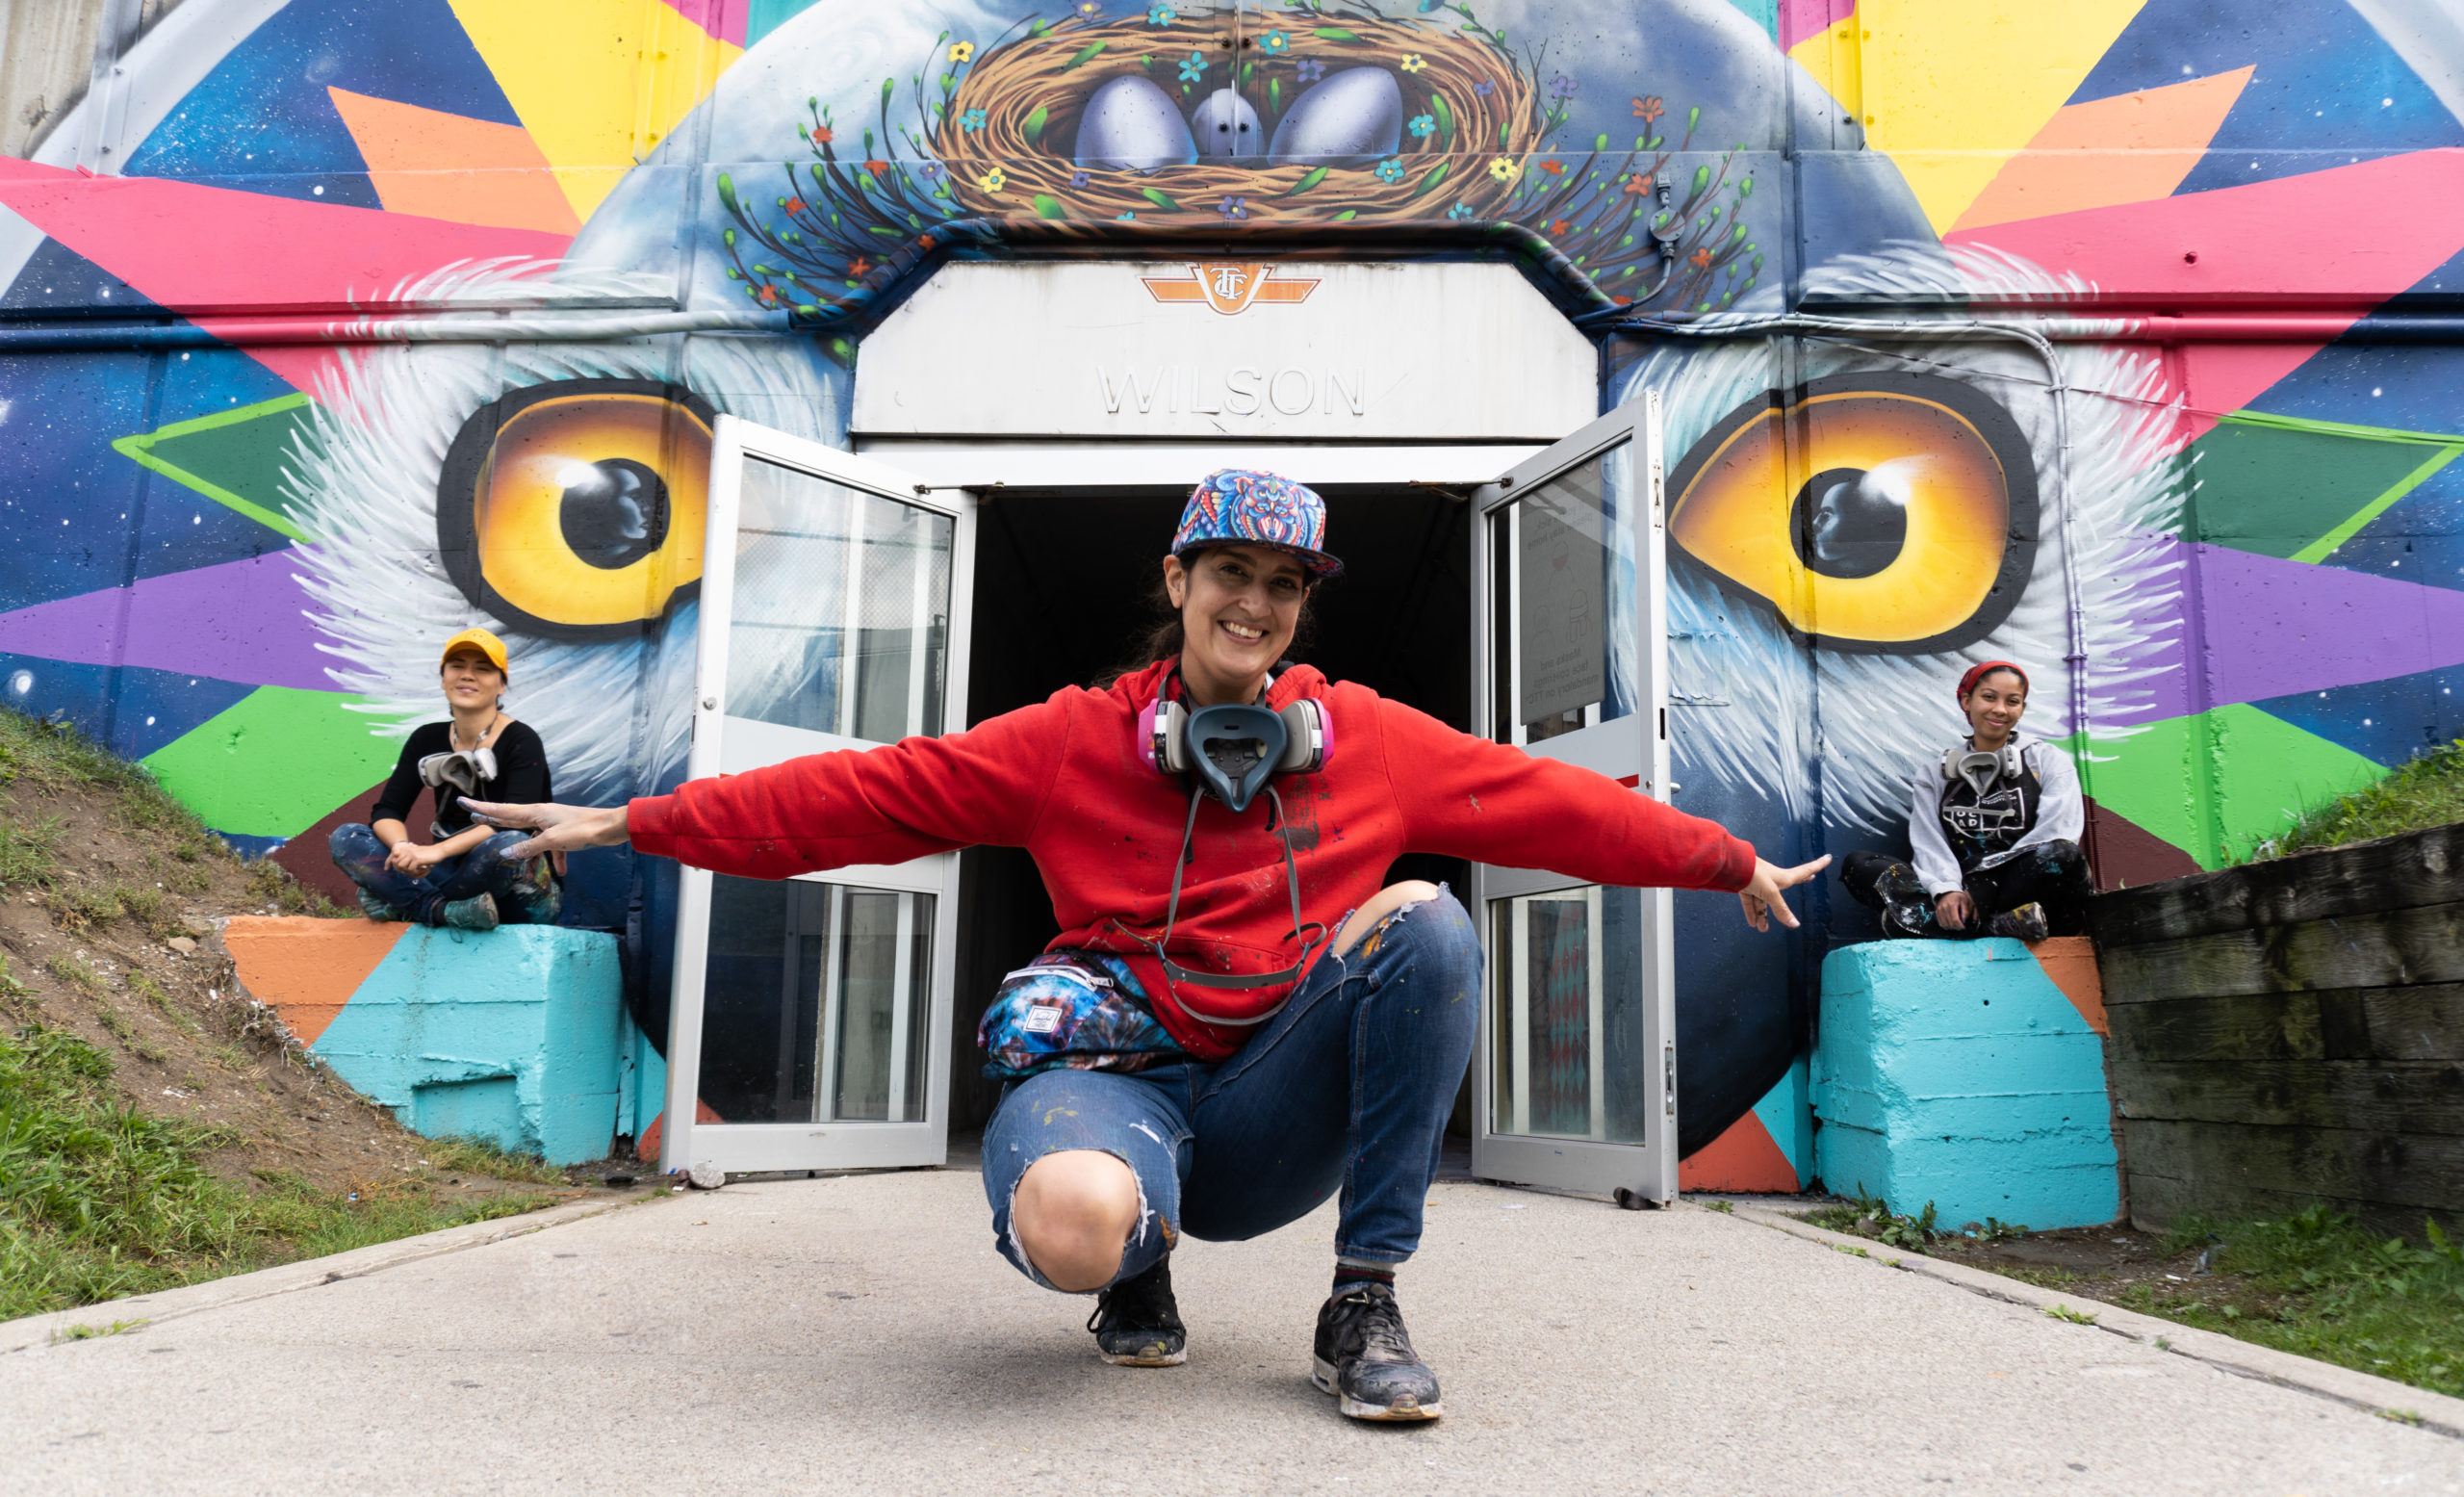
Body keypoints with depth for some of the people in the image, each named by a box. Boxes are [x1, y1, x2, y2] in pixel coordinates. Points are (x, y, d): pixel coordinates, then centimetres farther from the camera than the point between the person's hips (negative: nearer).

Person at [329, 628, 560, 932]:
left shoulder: (521, 741, -9)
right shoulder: (426, 740, 7)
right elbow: (386, 811, -1)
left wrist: (438, 850, -33)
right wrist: (402, 845, -24)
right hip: (458, 874, 5)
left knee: (506, 846, -38)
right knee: (345, 837, -9)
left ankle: (402, 904, -14)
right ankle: (444, 910, -29)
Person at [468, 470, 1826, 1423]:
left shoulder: (1370, 738, 7)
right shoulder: (1074, 739, 2)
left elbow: (1548, 800, 13)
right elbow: (863, 793, 1)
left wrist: (1730, 862, 17)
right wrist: (634, 823, 0)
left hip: (1278, 1110, 2)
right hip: (1118, 1073, -2)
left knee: (1428, 923, -23)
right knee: (1070, 1222, -38)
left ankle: (1363, 1307, -13)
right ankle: (1141, 1257, 6)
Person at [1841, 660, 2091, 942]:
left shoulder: (2049, 760, 12)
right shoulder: (1936, 772, 17)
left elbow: (2056, 834, -3)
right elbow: (1928, 843, 4)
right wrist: (1946, 889, -18)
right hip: (1964, 890, 3)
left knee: (2061, 855, -35)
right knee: (1858, 864, -15)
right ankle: (1998, 925, -30)